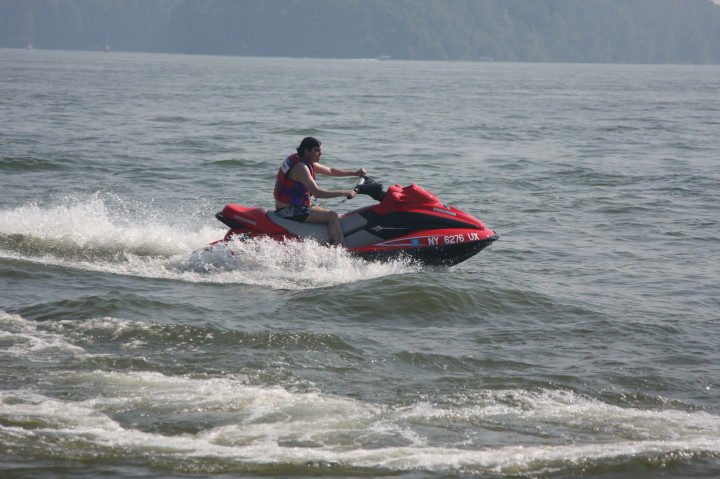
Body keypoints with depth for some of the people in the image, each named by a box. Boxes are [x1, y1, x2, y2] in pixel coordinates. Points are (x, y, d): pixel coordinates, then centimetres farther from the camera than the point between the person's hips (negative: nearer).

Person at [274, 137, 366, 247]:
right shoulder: (300, 167, -20)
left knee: (331, 215, 17)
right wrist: (345, 193, -24)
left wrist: (354, 173, 16)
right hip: (288, 211, -11)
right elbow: (317, 192, -27)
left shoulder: (307, 162, 11)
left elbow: (330, 171, 22)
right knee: (332, 216, -21)